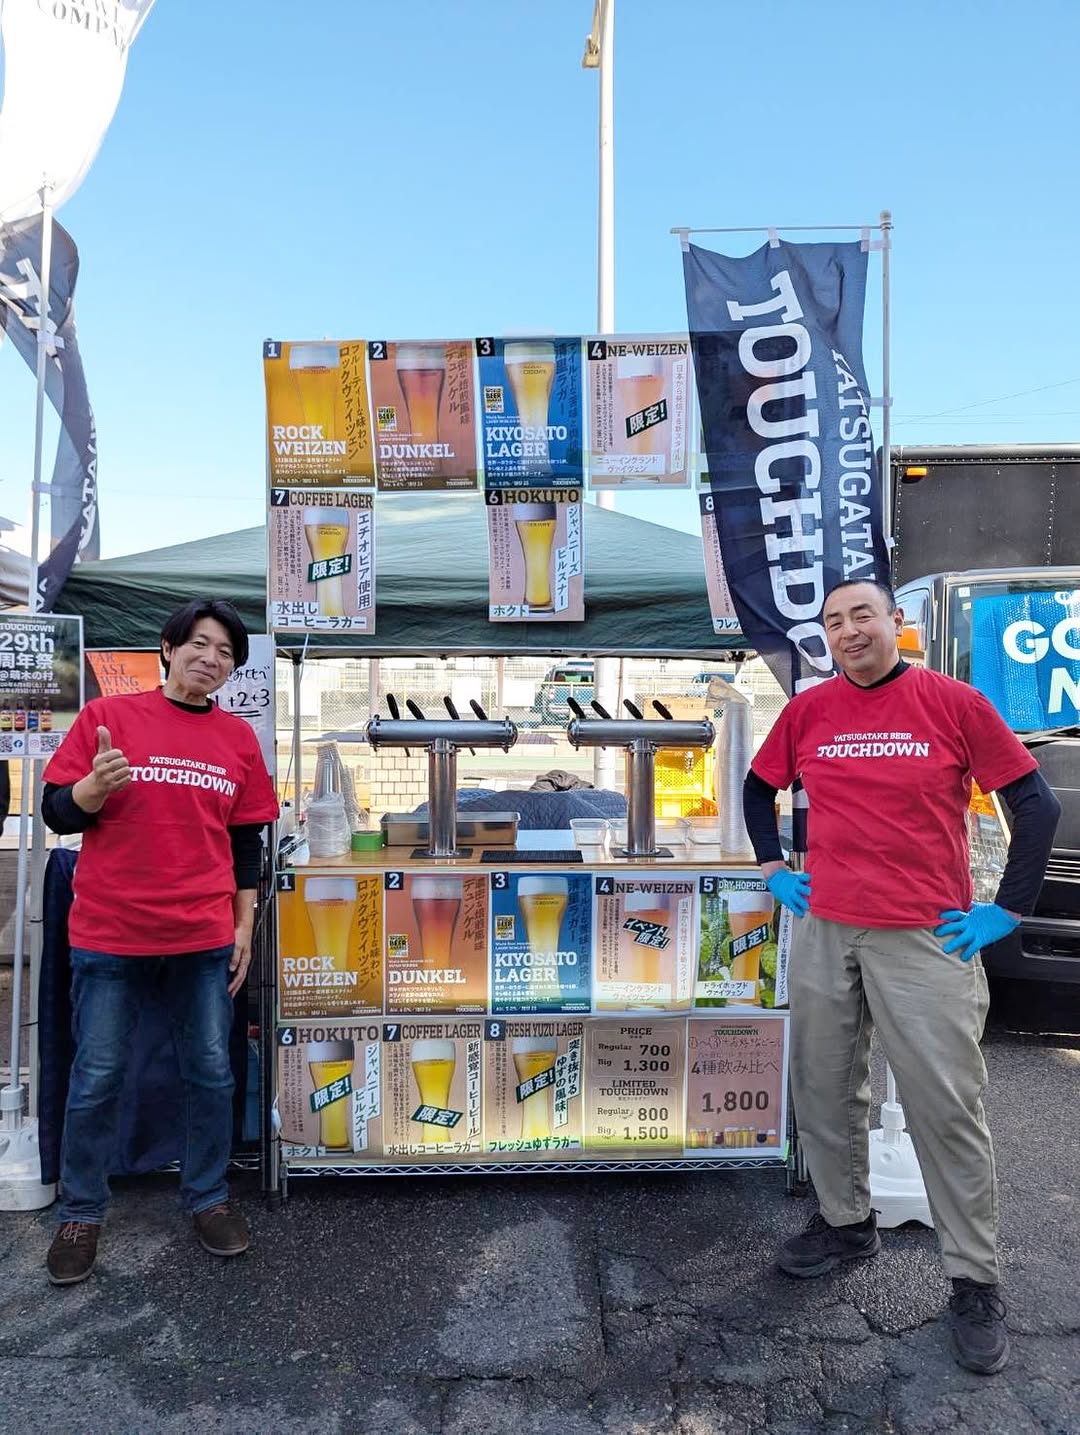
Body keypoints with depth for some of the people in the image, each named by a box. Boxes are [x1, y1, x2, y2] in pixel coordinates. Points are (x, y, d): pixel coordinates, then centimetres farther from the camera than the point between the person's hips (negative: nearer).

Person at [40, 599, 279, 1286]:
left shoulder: (239, 739, 5)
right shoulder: (108, 716, -3)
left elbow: (246, 841, 9)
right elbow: (59, 813, -2)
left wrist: (245, 927, 7)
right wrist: (95, 785, -23)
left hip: (204, 938, 2)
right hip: (110, 935, -2)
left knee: (212, 1073, 11)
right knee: (97, 1078, 11)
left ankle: (208, 1197, 31)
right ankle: (81, 1213, 32)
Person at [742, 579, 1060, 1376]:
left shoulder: (952, 702, -6)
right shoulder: (807, 711, 4)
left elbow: (1037, 805, -2)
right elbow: (760, 788, 19)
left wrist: (1008, 910, -4)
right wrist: (774, 870, 11)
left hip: (926, 937, -4)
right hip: (823, 932, 4)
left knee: (947, 1107, 3)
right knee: (825, 1090, 14)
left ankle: (976, 1283, 21)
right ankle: (847, 1222, 36)